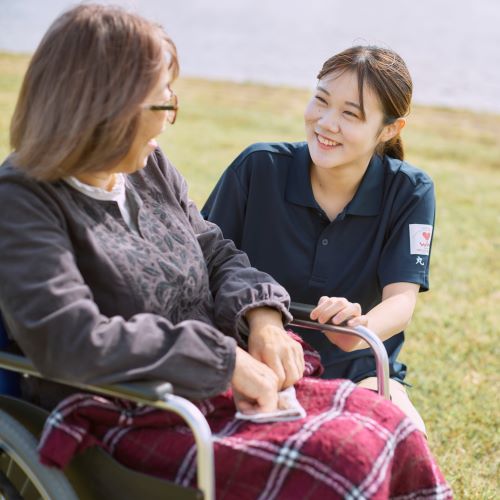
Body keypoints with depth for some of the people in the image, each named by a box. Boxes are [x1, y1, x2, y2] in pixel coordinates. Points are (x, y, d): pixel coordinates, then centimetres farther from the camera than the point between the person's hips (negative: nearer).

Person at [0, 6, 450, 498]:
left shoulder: (150, 169, 7)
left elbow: (217, 254, 18)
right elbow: (68, 340, -28)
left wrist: (262, 318, -5)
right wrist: (226, 359, -24)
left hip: (215, 388, 7)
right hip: (132, 424, -7)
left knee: (383, 420, -9)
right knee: (344, 456, -22)